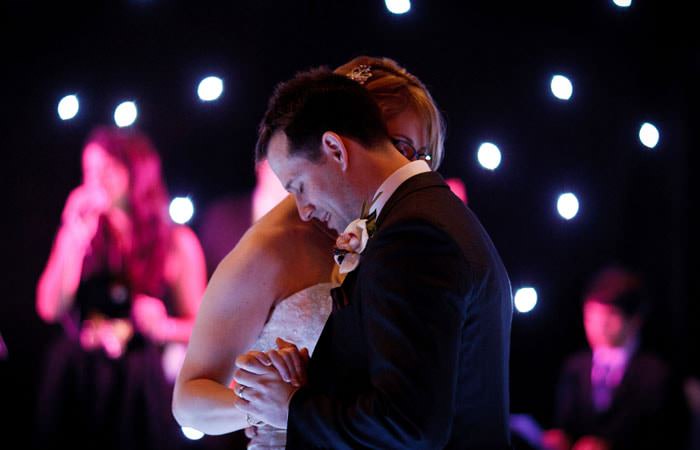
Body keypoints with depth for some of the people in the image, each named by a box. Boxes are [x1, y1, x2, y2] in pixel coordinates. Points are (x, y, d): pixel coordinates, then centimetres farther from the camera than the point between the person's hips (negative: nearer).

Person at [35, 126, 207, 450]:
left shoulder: (177, 242, 2)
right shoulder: (76, 232, 9)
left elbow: (200, 327, 4)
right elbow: (49, 309, -3)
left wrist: (163, 327, -16)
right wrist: (75, 240, -8)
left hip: (140, 388, -2)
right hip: (74, 382, 2)